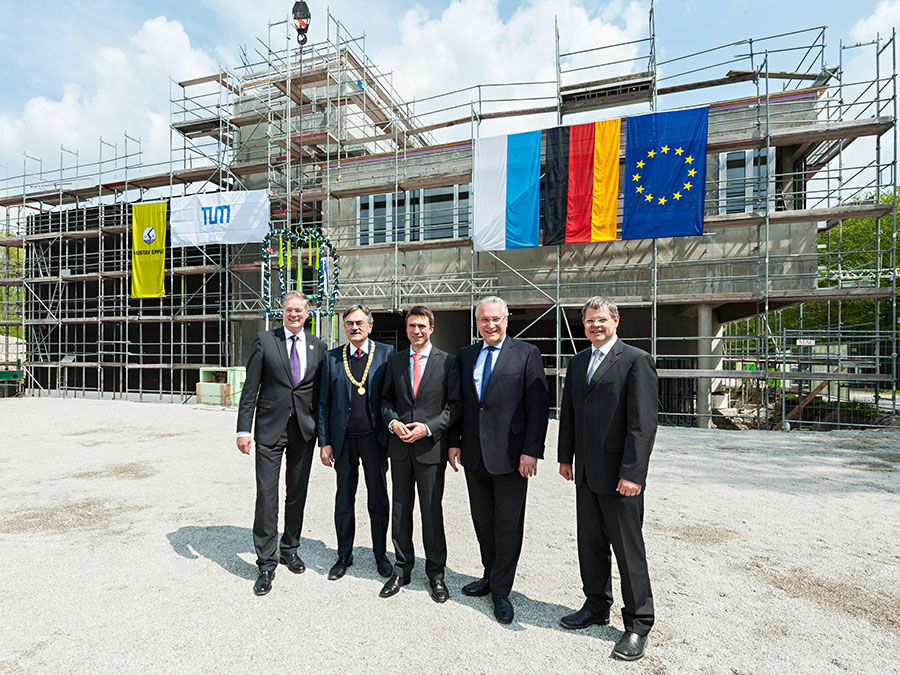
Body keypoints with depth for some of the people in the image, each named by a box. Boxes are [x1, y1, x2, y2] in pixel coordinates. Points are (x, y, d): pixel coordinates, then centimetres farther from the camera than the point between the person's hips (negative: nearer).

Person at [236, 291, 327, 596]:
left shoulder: (318, 347, 5)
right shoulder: (264, 340, -1)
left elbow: (321, 391, 8)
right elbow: (250, 388, -3)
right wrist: (243, 429, -8)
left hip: (305, 430, 3)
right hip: (271, 428, -2)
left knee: (297, 494, 14)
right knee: (266, 495, -1)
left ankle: (290, 549, 33)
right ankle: (266, 563, 14)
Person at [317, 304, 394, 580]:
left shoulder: (386, 353, -2)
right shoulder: (332, 357, 4)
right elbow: (323, 403, 5)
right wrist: (324, 441, 1)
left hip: (374, 437, -2)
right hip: (343, 439, 2)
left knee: (379, 499, 10)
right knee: (344, 500, 14)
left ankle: (380, 554, 30)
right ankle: (344, 556, 32)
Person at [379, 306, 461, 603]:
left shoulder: (447, 361, -3)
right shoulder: (395, 360, 7)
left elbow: (455, 405, -4)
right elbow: (386, 398, 12)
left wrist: (428, 428, -15)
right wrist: (393, 421, -7)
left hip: (431, 447, -3)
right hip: (399, 447, 3)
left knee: (432, 512, 7)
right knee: (400, 511, 14)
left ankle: (435, 573, 27)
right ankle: (402, 569, 32)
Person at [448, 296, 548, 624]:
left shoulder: (527, 354, -5)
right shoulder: (465, 355, 8)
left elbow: (538, 408, -8)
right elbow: (457, 402, 10)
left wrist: (531, 451, -13)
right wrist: (454, 442, 4)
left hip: (510, 454, -4)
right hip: (473, 453, 5)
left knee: (508, 524, 7)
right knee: (482, 521, 18)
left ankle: (501, 590, 25)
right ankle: (490, 576, 38)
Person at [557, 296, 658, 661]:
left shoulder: (636, 360, -10)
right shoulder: (577, 362, 11)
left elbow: (643, 421, -15)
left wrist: (632, 473, -19)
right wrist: (565, 457, 12)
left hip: (619, 476, -6)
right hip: (586, 474, 6)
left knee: (628, 549, 7)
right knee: (590, 544, 18)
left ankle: (638, 624, 26)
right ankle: (596, 607, 37)